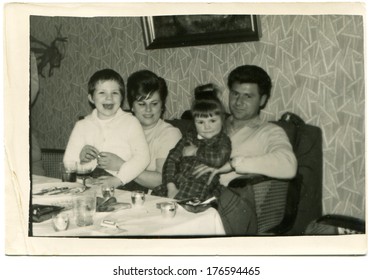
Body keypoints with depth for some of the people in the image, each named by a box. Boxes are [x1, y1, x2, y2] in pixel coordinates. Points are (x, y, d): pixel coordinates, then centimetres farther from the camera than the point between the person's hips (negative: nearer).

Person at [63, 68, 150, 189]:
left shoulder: (130, 122, 9)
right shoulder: (82, 126, 17)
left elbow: (142, 157, -4)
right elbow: (68, 162, 14)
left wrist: (118, 179, -15)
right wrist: (80, 158, -8)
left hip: (123, 186, -2)